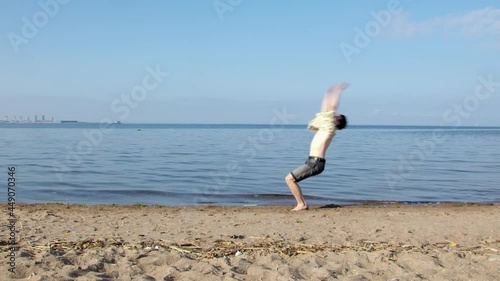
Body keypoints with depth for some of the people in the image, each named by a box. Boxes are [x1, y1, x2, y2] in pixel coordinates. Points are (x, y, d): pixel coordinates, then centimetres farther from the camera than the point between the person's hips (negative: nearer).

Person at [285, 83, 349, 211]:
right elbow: (325, 110, 23)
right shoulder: (326, 126, 17)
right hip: (313, 161, 9)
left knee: (289, 178, -10)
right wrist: (329, 93, 27)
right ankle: (303, 203, 14)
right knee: (290, 179, 13)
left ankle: (301, 204, -5)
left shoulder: (330, 128, -6)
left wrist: (338, 91, -3)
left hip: (315, 163, -9)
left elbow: (332, 107, -8)